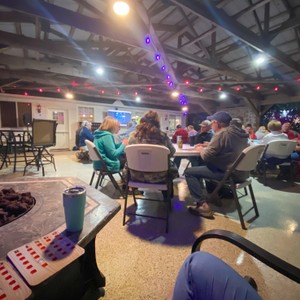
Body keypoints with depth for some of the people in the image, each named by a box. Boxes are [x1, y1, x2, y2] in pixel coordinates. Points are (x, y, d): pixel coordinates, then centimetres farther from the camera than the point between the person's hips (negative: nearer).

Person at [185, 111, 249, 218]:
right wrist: (207, 146, 13)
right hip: (241, 171, 10)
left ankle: (203, 205, -11)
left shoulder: (221, 134, -18)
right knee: (210, 165, 32)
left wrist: (201, 149, 1)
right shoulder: (238, 131, 11)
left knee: (189, 172, -7)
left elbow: (206, 156, -20)